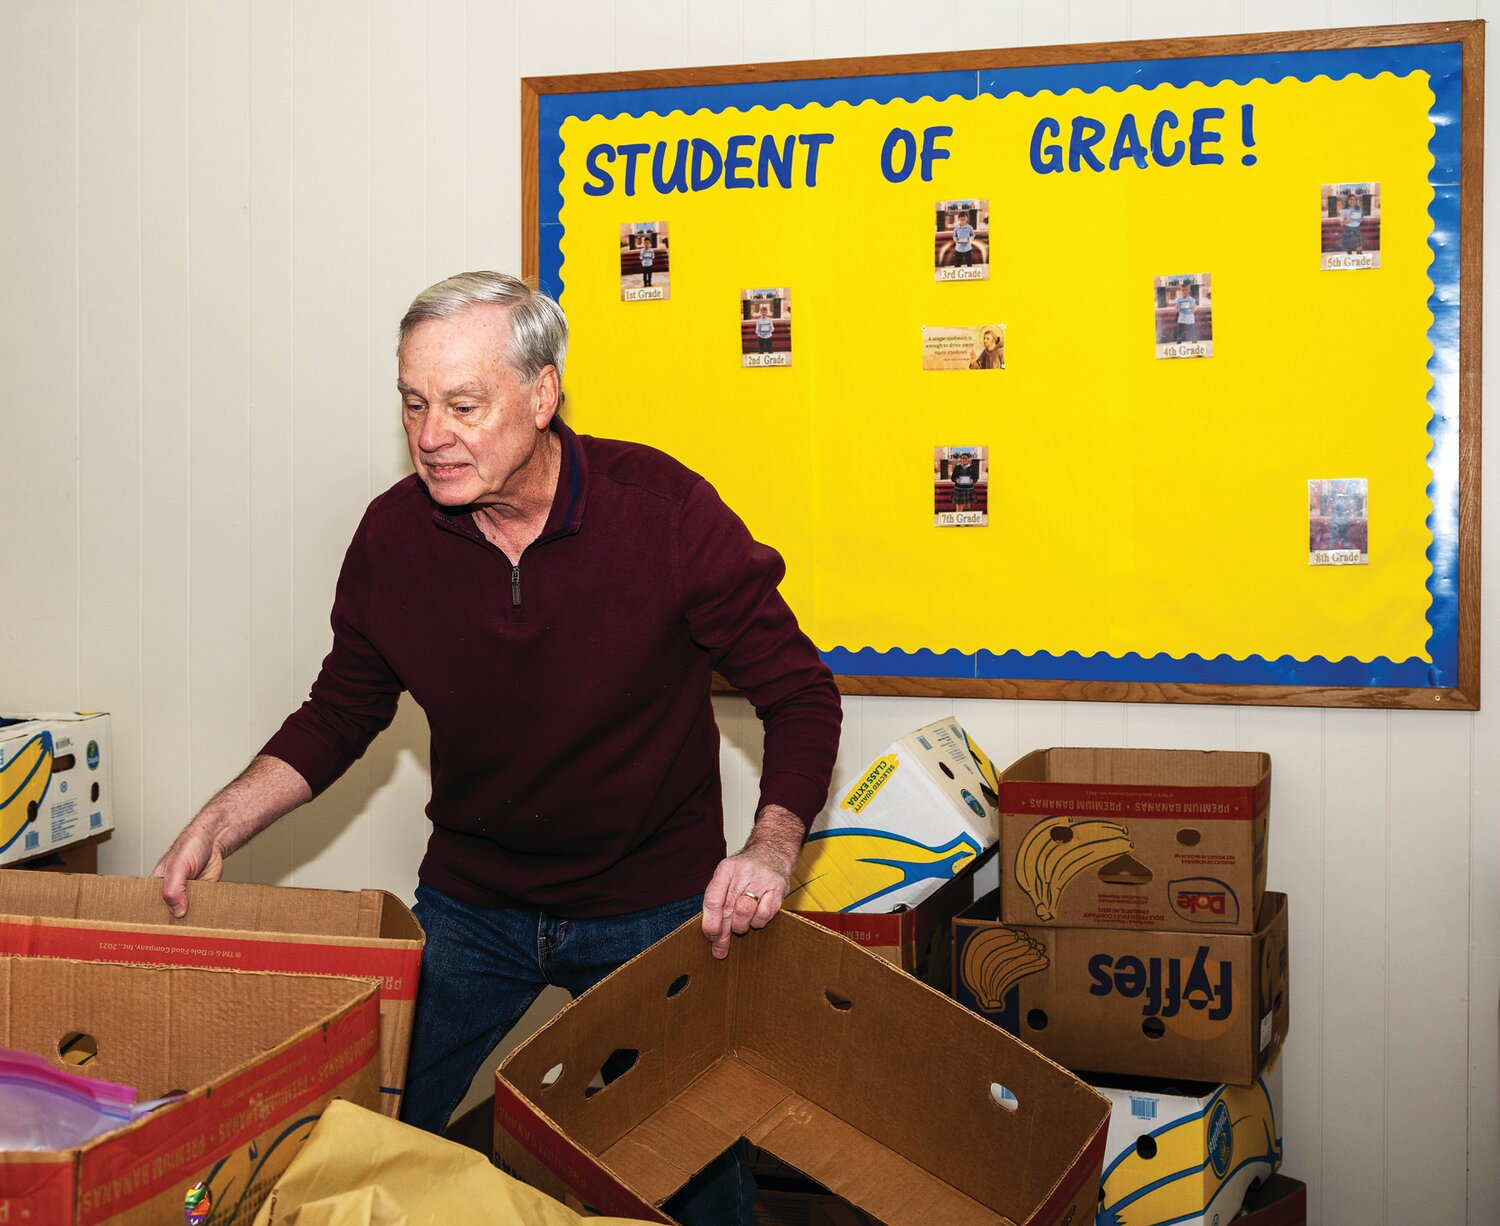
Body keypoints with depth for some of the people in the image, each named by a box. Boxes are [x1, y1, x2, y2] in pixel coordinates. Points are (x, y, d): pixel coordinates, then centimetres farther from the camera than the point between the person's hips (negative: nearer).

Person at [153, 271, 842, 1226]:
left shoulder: (665, 510, -18)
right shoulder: (394, 533, -10)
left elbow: (799, 692, -10)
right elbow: (344, 709, 5)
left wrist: (772, 845, -26)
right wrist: (229, 817, -10)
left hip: (656, 908, -2)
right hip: (470, 908, 2)